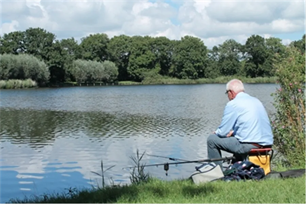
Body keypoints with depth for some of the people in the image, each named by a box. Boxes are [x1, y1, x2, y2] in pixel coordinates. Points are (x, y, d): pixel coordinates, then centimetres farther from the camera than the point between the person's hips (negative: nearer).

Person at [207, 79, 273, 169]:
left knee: (212, 139, 4)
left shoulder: (232, 104, -8)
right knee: (234, 136, 37)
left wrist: (216, 132, 16)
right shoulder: (257, 101, 16)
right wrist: (233, 132, 27)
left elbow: (223, 132, -6)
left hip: (250, 146, -9)